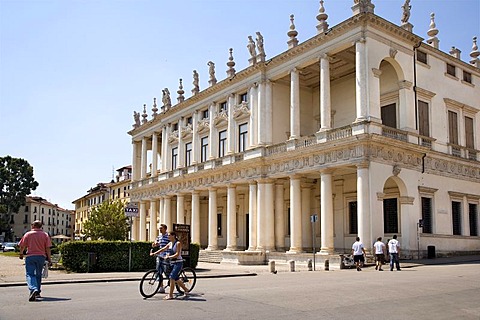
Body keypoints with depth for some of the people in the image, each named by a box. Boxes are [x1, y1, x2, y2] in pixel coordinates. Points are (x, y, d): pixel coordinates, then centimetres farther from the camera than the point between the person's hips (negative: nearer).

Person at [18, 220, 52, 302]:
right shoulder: (45, 235, 3)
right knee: (38, 274, 17)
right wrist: (49, 260, 3)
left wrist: (21, 254, 24)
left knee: (30, 274, -4)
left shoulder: (28, 234, 1)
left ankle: (33, 289, -28)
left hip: (30, 256, -2)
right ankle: (37, 293, 23)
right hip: (41, 256, 2)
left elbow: (22, 246, 3)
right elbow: (48, 248, -1)